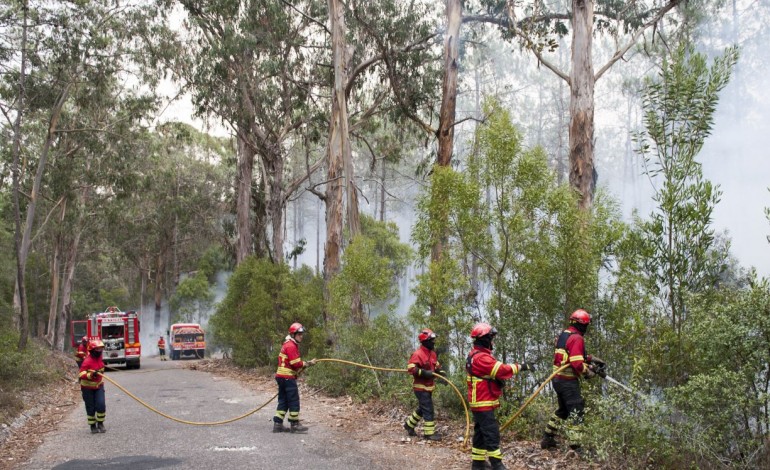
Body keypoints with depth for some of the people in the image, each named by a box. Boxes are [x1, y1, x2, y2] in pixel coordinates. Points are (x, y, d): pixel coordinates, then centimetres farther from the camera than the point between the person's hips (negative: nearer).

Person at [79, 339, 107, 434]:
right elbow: (81, 374, -30)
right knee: (91, 408, 3)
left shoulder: (99, 358, 0)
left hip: (99, 386, 5)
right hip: (88, 388, -5)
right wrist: (91, 375, -45)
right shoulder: (87, 361, -23)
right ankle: (93, 426, 19)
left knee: (101, 405, -9)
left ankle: (100, 423, 8)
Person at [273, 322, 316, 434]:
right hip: (288, 377, -10)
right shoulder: (291, 346, -14)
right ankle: (294, 425, 2)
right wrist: (308, 364, -6)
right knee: (294, 401, -3)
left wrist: (305, 363, 7)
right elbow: (296, 364, -18)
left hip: (281, 376, 10)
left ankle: (277, 424, 13)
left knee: (283, 401, 12)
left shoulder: (288, 344, 19)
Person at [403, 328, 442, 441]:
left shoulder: (432, 353, 10)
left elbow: (436, 366, 23)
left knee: (422, 408, 19)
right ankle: (429, 433, -2)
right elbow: (411, 368, -26)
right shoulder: (418, 354, -19)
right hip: (421, 387, -9)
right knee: (428, 410, -8)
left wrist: (440, 371, 3)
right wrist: (424, 373, -31)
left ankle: (409, 425, 35)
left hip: (429, 386, 9)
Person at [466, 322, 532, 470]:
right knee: (492, 434, -7)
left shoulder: (475, 355, 14)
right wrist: (520, 367, -12)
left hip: (479, 402, 11)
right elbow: (502, 369, -21)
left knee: (480, 432, 15)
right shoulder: (481, 358, -21)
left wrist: (499, 380, -1)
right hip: (483, 403, -11)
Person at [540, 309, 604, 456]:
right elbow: (576, 363, -23)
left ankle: (548, 439, 29)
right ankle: (574, 447, -6)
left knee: (563, 409, 23)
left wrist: (591, 358, 17)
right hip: (568, 381, -9)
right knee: (575, 412, -5)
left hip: (558, 379, 9)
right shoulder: (577, 338, -16)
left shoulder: (564, 334, 13)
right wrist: (588, 372, -9)